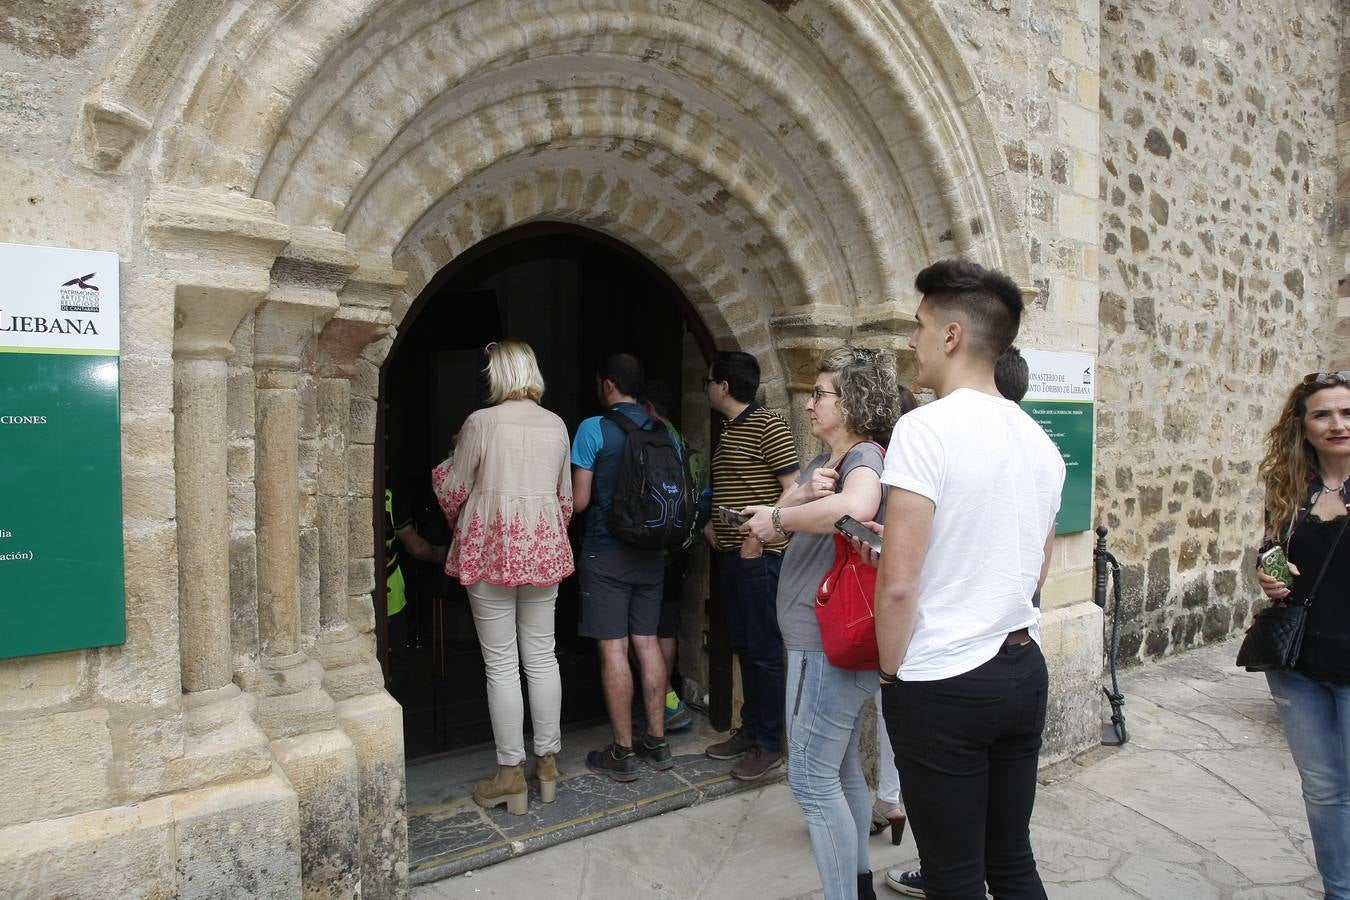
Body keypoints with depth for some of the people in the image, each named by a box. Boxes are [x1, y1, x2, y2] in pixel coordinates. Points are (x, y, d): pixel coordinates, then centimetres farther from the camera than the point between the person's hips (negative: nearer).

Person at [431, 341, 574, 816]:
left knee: (501, 664, 3)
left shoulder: (481, 422, -9)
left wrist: (444, 467, 20)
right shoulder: (556, 425, 6)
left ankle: (511, 775, 12)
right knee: (542, 656, 12)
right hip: (543, 548, 5)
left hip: (491, 549, -4)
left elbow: (454, 489, -1)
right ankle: (548, 762, 22)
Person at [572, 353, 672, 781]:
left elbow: (579, 501, -10)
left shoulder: (593, 429, -10)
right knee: (647, 641, 12)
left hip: (606, 552, -5)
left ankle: (623, 753, 7)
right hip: (651, 552, 6)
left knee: (613, 648, 0)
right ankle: (657, 742, 20)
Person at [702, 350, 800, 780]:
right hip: (730, 553, 9)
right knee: (743, 647, 16)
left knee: (765, 652, 0)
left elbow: (793, 491, -16)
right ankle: (749, 730, 28)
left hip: (760, 556, -9)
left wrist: (760, 536, -19)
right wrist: (713, 522, 11)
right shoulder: (728, 431, 15)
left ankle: (769, 745, 12)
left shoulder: (768, 426, -12)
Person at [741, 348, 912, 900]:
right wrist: (802, 497, -15)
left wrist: (781, 517, -26)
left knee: (811, 778, -2)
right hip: (825, 640, 10)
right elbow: (769, 523, 4)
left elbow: (855, 507, -39)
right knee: (842, 768, 21)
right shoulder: (822, 462, 13)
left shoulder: (866, 456, -14)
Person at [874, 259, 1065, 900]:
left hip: (943, 685, -7)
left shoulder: (926, 428, -18)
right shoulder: (1040, 441, 6)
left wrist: (892, 671, -6)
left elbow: (898, 584, -20)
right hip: (1024, 670, 7)